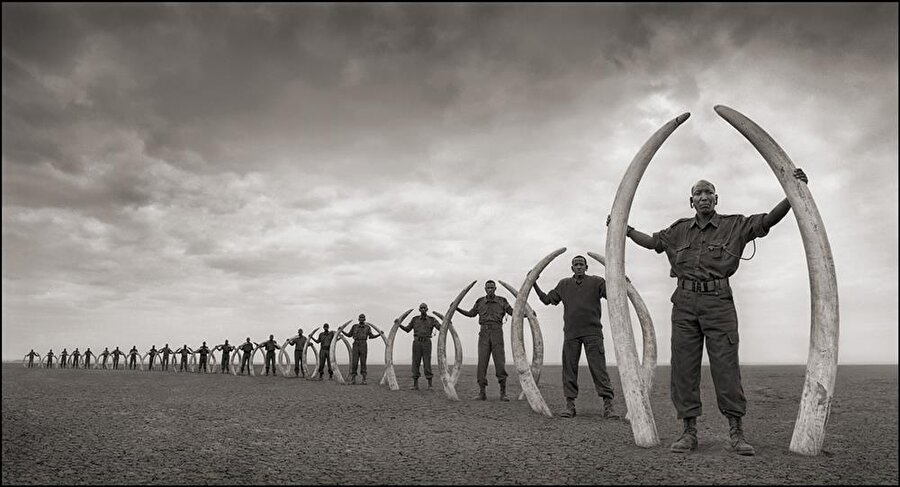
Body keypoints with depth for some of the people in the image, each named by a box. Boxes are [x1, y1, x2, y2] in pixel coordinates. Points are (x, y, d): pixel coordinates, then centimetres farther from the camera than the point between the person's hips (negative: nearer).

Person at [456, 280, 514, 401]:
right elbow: (471, 314, 25)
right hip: (484, 334, 1)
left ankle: (503, 393, -4)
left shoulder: (502, 301, 7)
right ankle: (482, 393, -2)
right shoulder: (480, 301, 12)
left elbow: (513, 313, 12)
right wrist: (457, 308, 15)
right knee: (482, 363, -6)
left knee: (500, 362, -9)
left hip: (497, 333, -1)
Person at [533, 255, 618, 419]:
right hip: (571, 333, 3)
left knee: (598, 367, -8)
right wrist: (534, 284, 12)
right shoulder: (564, 284, 16)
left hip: (592, 332, -3)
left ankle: (608, 405, -6)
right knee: (569, 368, 2)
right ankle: (570, 404, 8)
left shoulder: (596, 282, 8)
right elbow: (547, 299, 19)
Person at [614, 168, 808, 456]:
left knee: (726, 365, -5)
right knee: (683, 367, 1)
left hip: (718, 303, -2)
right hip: (684, 303, 3)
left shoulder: (734, 225, 9)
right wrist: (625, 229, 25)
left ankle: (736, 433, 3)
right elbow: (652, 241, 29)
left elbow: (769, 219, 0)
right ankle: (689, 432, 8)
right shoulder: (679, 230, 17)